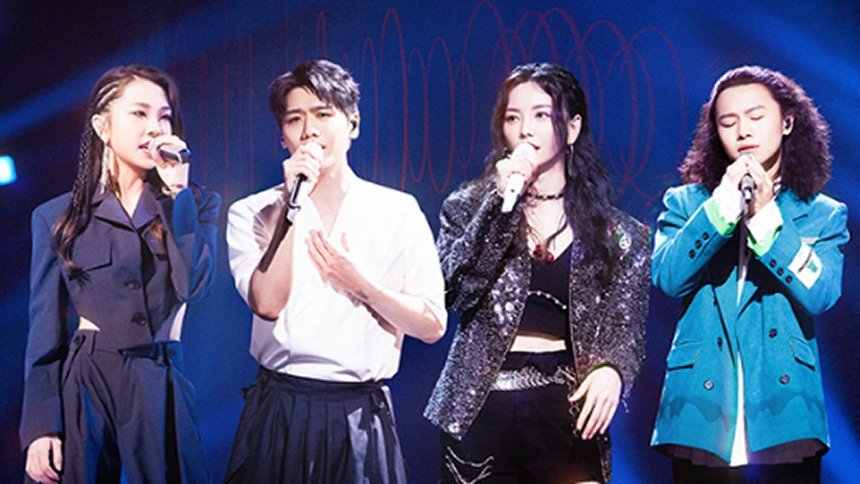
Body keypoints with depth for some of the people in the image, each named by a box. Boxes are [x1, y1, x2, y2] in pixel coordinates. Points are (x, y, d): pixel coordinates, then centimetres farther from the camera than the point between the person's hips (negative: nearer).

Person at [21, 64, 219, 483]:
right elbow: (46, 328, 2)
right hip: (82, 385, 0)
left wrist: (177, 190, -13)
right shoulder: (57, 217, 4)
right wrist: (40, 426, -4)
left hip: (162, 386, 1)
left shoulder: (196, 204, 5)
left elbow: (193, 285, -13)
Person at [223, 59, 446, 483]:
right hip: (278, 414, 0)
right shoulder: (251, 213, 2)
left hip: (361, 418, 0)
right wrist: (292, 203, -14)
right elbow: (268, 303, -14)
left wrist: (358, 282, -10)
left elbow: (432, 326, 1)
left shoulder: (398, 211, 3)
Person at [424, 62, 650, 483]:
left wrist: (611, 369, -17)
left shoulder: (617, 234, 7)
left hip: (570, 412, 0)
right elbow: (455, 293, -8)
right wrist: (501, 201, -12)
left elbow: (625, 327, 5)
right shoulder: (469, 208, 7)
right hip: (481, 409, 0)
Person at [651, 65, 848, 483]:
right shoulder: (685, 203, 10)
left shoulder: (823, 214, 10)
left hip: (784, 415, 0)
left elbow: (821, 295, -6)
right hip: (700, 415, 0)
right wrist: (721, 205, -13)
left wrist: (767, 217, -13)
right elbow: (666, 277, -6)